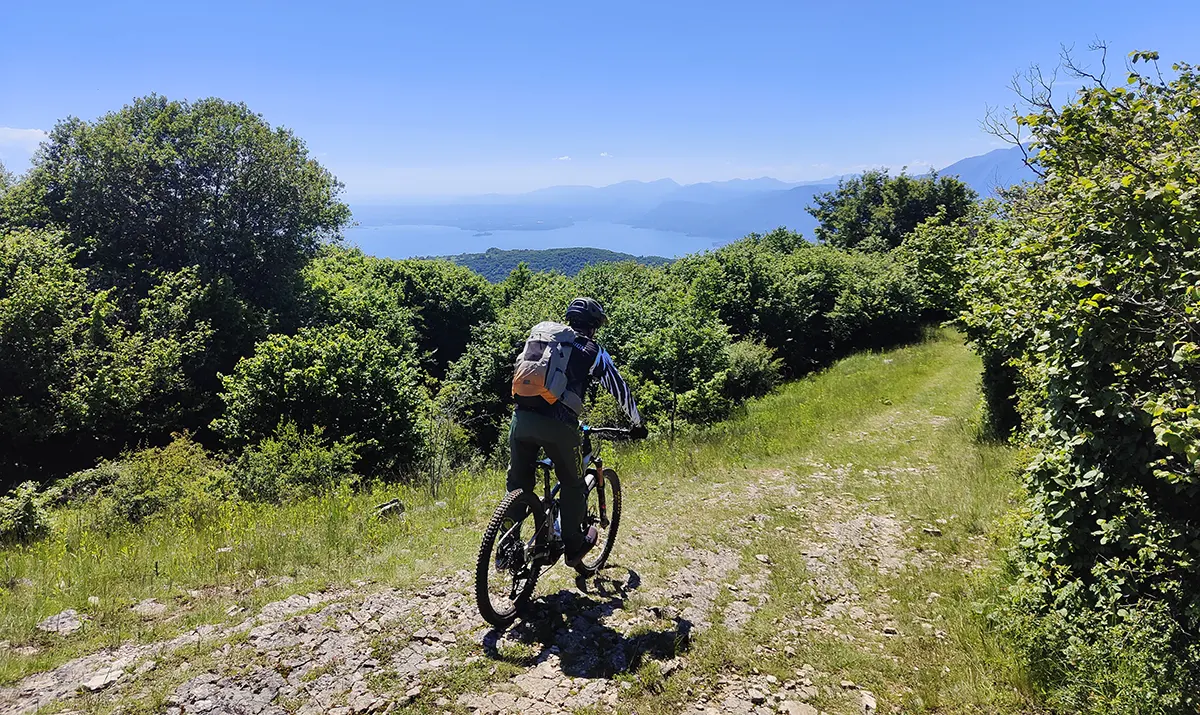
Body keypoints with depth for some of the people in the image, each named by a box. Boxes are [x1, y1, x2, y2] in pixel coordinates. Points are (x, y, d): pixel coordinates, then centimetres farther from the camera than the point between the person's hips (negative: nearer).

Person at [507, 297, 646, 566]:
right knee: (572, 485, 18)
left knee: (518, 484, 18)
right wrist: (637, 423, 28)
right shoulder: (592, 351, 11)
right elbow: (619, 389, 14)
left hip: (521, 418, 4)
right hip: (558, 425, -4)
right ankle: (573, 546, 27)